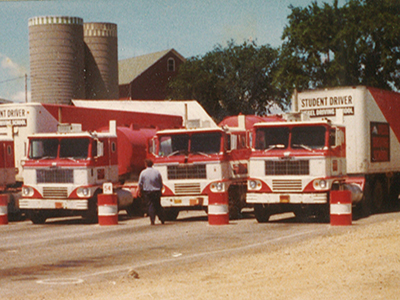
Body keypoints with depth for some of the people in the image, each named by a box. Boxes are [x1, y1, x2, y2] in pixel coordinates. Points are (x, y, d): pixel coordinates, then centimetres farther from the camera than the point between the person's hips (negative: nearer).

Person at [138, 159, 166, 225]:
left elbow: (140, 184, -3)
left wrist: (140, 191, 10)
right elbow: (161, 183, 6)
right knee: (158, 205, 11)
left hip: (147, 192, -2)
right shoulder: (157, 172, 1)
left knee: (150, 206, 0)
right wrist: (160, 190, 18)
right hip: (156, 192, 2)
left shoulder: (143, 172, -6)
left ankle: (152, 220, -8)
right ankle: (162, 219, 10)